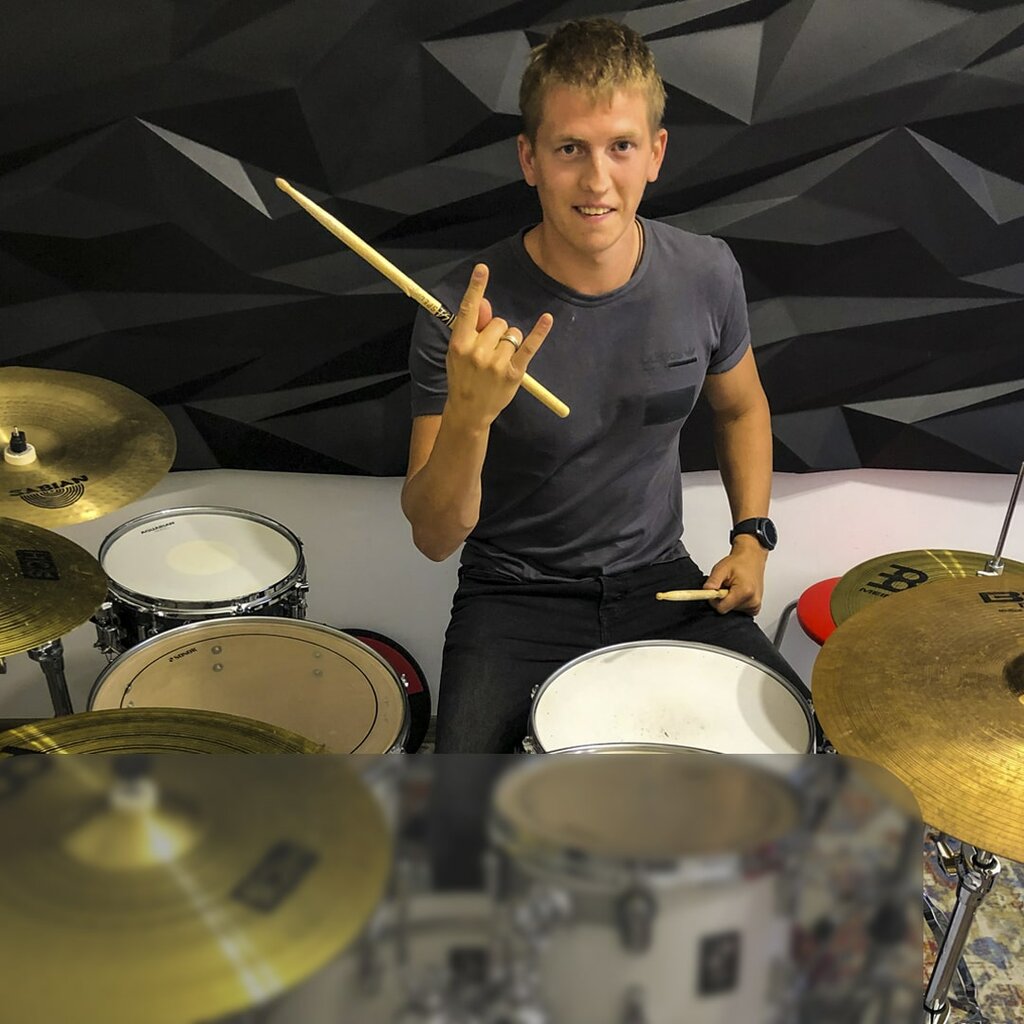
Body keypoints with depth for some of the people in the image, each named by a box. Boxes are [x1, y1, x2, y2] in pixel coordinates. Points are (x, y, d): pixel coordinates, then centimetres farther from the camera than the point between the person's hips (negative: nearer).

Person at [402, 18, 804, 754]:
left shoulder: (705, 274, -8)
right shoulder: (464, 312, -20)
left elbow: (741, 407, 14)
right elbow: (435, 537, -20)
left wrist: (752, 535, 1)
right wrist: (468, 415, -38)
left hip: (660, 580, 4)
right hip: (516, 596, -3)